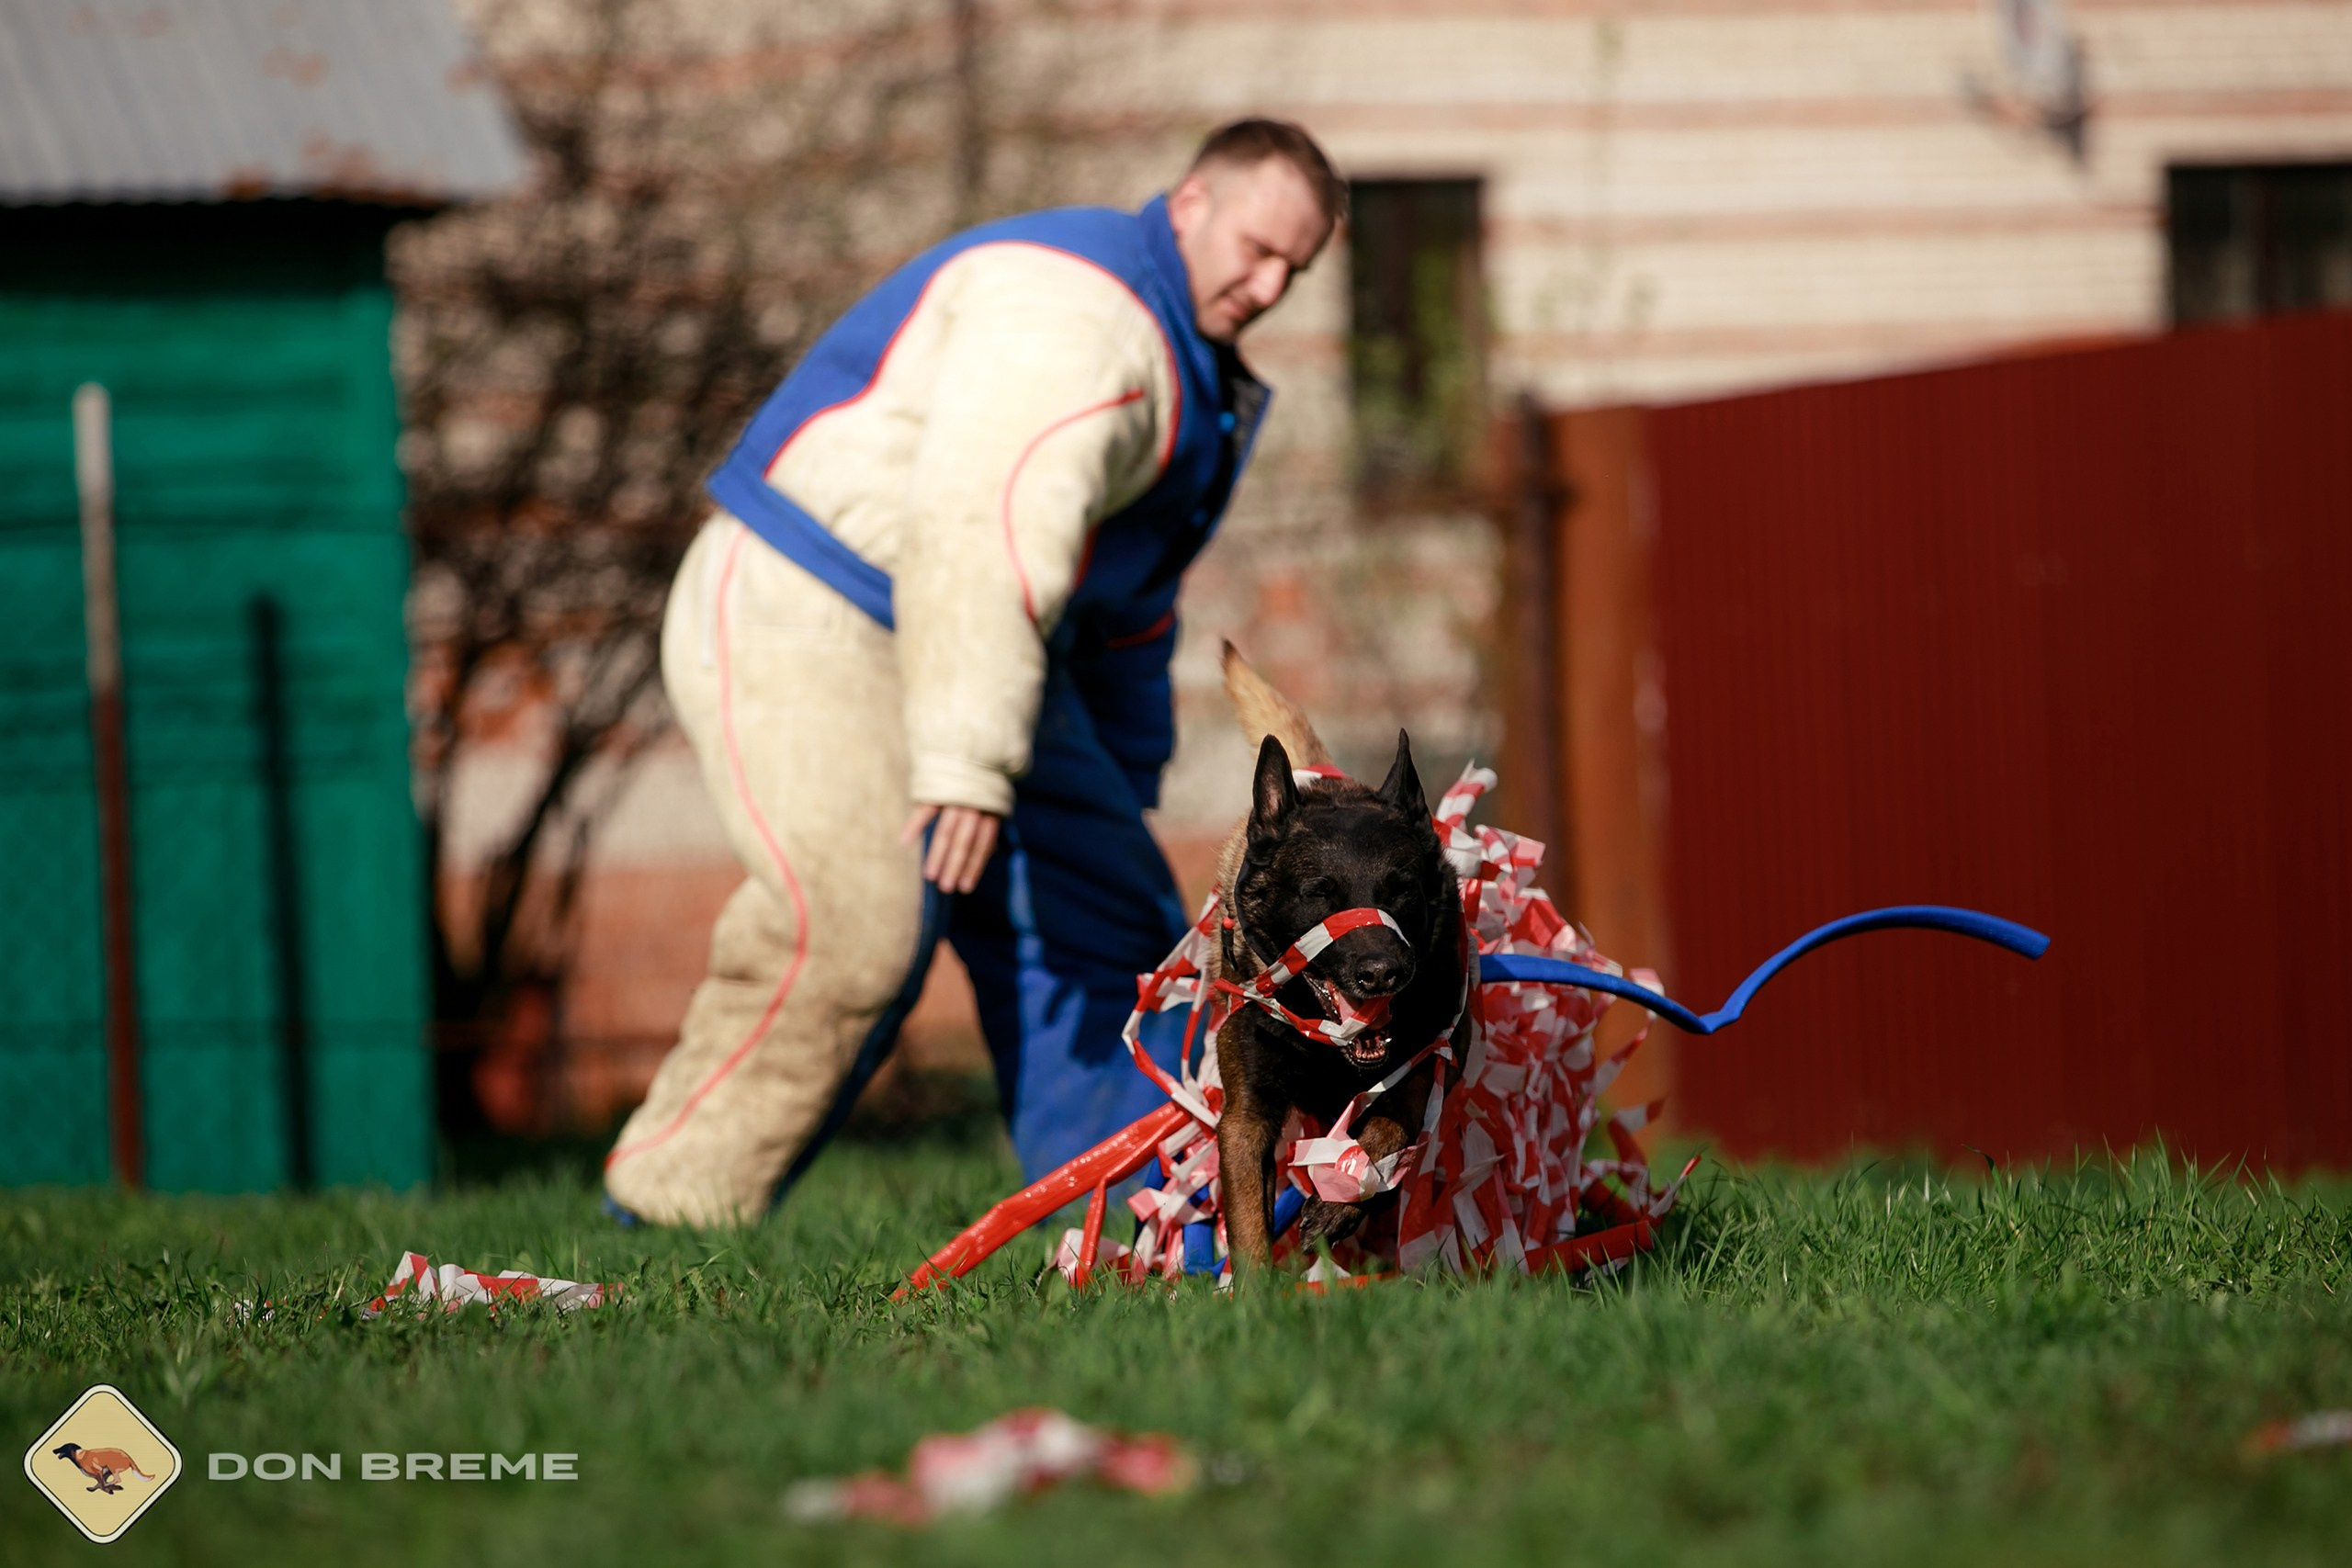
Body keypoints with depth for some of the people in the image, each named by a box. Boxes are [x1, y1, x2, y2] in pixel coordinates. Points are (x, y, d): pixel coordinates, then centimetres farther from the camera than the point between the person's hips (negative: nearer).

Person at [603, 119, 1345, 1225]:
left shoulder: (1186, 366, 18)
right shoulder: (1071, 305, -18)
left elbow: (1124, 607, 28)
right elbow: (985, 534, -31)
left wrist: (1121, 791, 28)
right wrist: (964, 765, -37)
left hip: (957, 648, 11)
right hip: (802, 625, -11)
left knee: (1101, 910, 9)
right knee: (857, 916, -27)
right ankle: (671, 1214, -24)